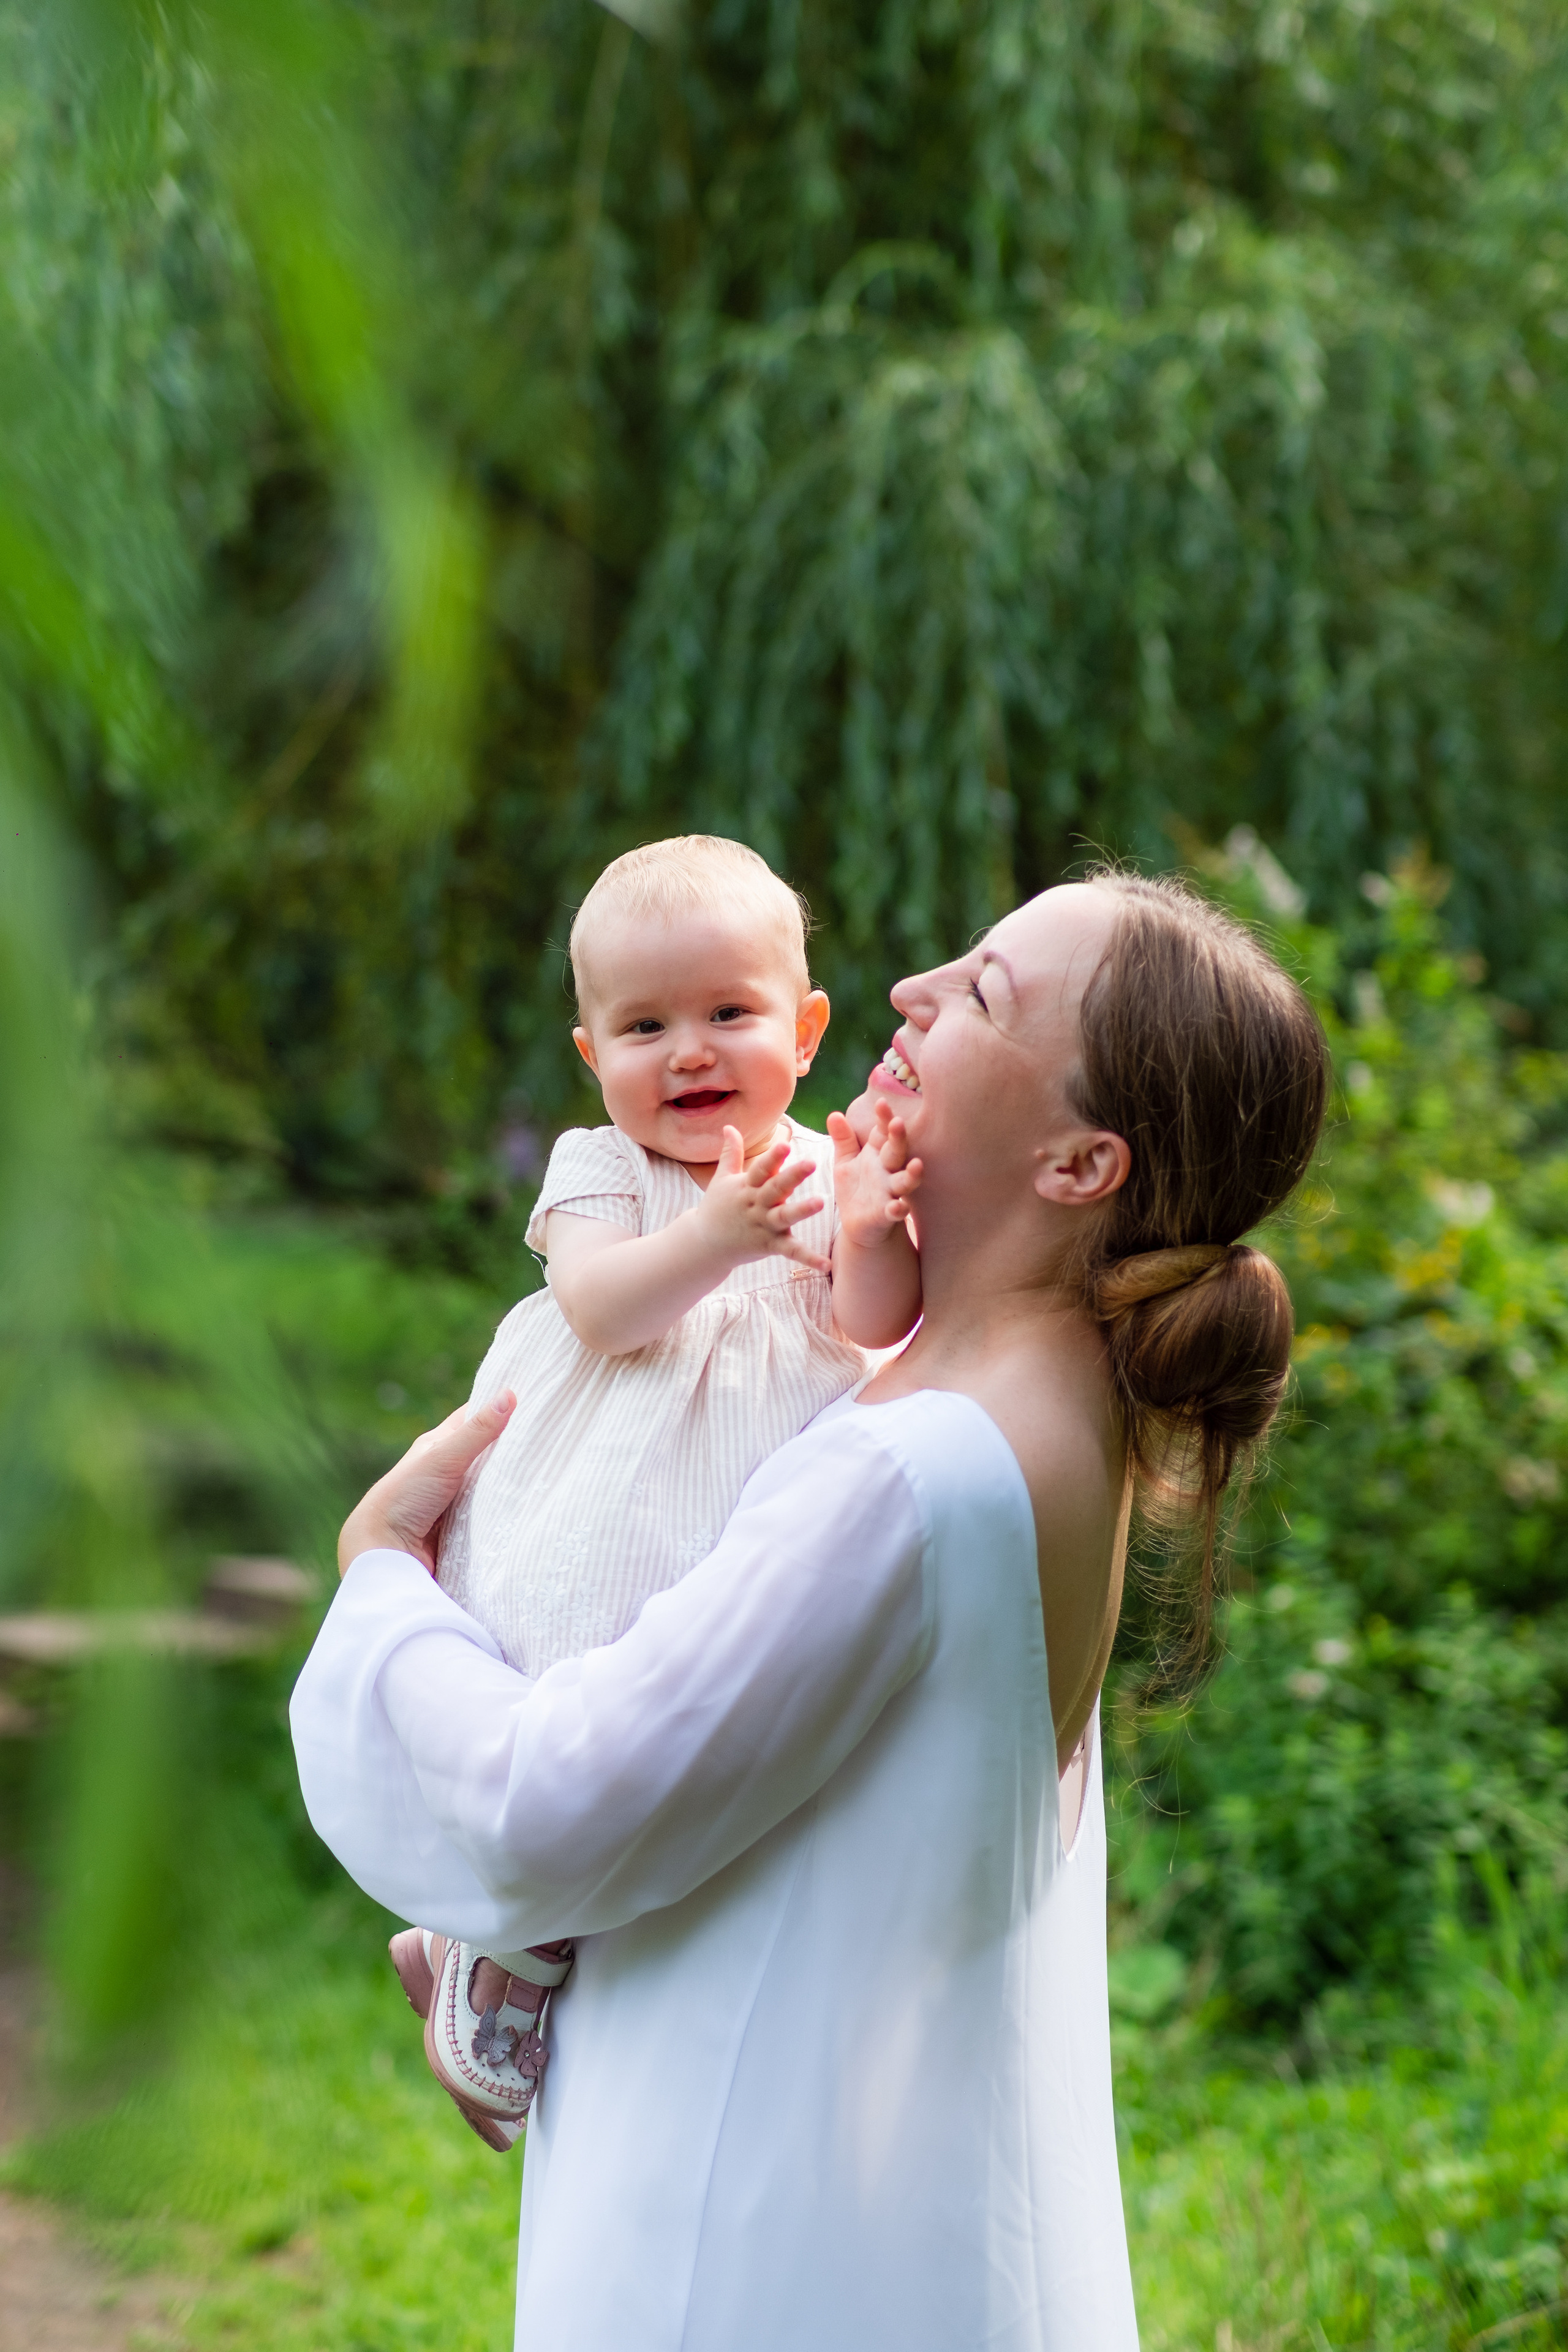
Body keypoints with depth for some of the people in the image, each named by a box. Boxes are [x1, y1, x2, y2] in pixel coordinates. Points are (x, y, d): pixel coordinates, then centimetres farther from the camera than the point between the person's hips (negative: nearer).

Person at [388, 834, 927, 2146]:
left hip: (759, 1553, 3)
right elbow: (602, 1311, -15)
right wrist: (717, 1237, -31)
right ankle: (495, 2003, 9)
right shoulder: (600, 1171, 3)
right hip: (601, 1534, -3)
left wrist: (876, 1232, -27)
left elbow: (878, 1323, -6)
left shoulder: (827, 1173, 7)